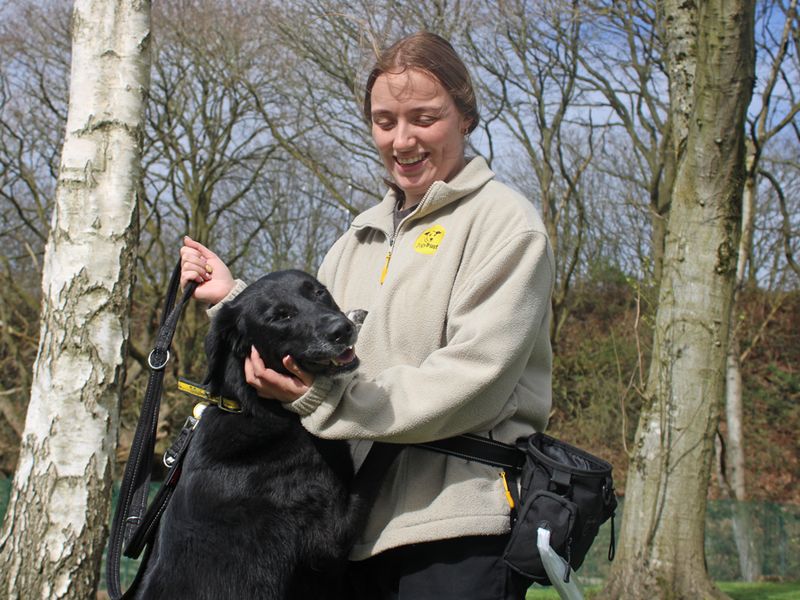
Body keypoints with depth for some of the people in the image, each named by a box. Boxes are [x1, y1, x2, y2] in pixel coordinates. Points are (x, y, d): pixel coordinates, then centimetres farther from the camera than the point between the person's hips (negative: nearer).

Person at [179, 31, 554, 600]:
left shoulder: (504, 221, -4)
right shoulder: (367, 231, 19)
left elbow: (473, 379, -16)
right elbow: (311, 345, 19)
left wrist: (328, 399, -20)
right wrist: (232, 297, 9)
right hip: (362, 524, 7)